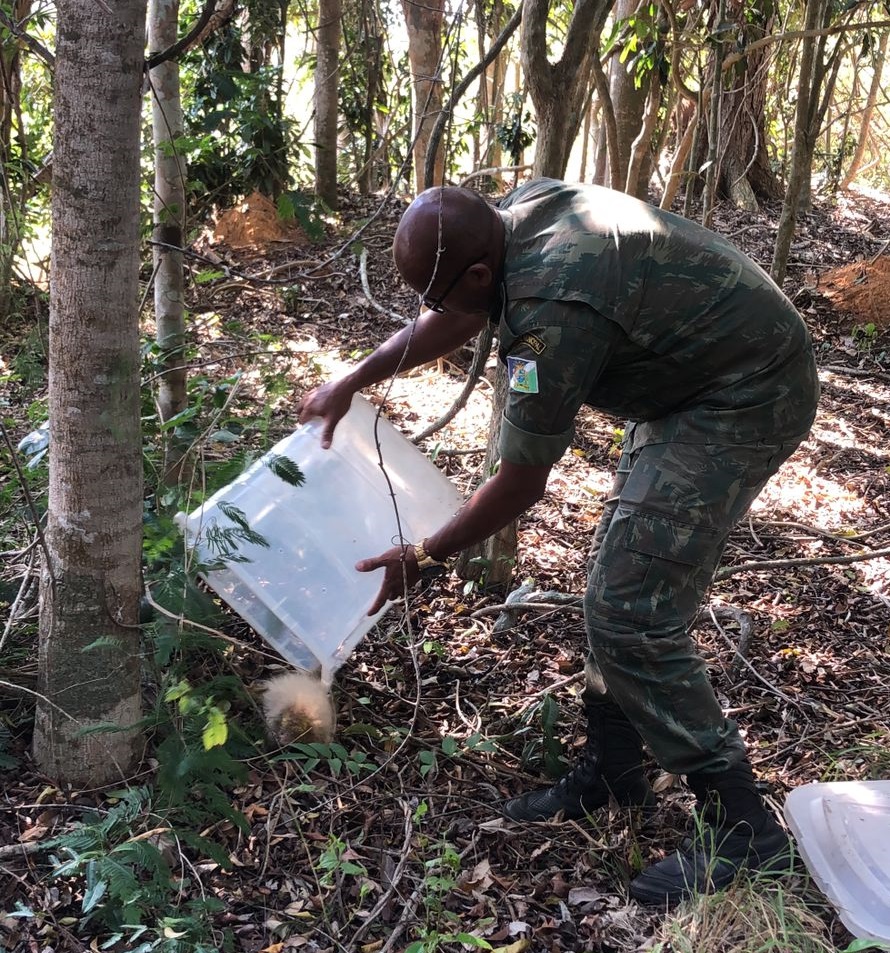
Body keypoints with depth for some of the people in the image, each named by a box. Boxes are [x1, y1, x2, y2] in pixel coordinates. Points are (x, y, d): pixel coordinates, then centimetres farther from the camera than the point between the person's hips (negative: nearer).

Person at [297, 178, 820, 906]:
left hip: (744, 401, -10)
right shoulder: (524, 208, -4)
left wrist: (422, 558, -5)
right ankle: (612, 771, 26)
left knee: (630, 613, -12)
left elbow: (521, 485, -19)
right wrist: (351, 383, 15)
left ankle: (741, 828, -1)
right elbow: (455, 319, 14)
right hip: (698, 373, 10)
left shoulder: (552, 313, -30)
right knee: (622, 582, 13)